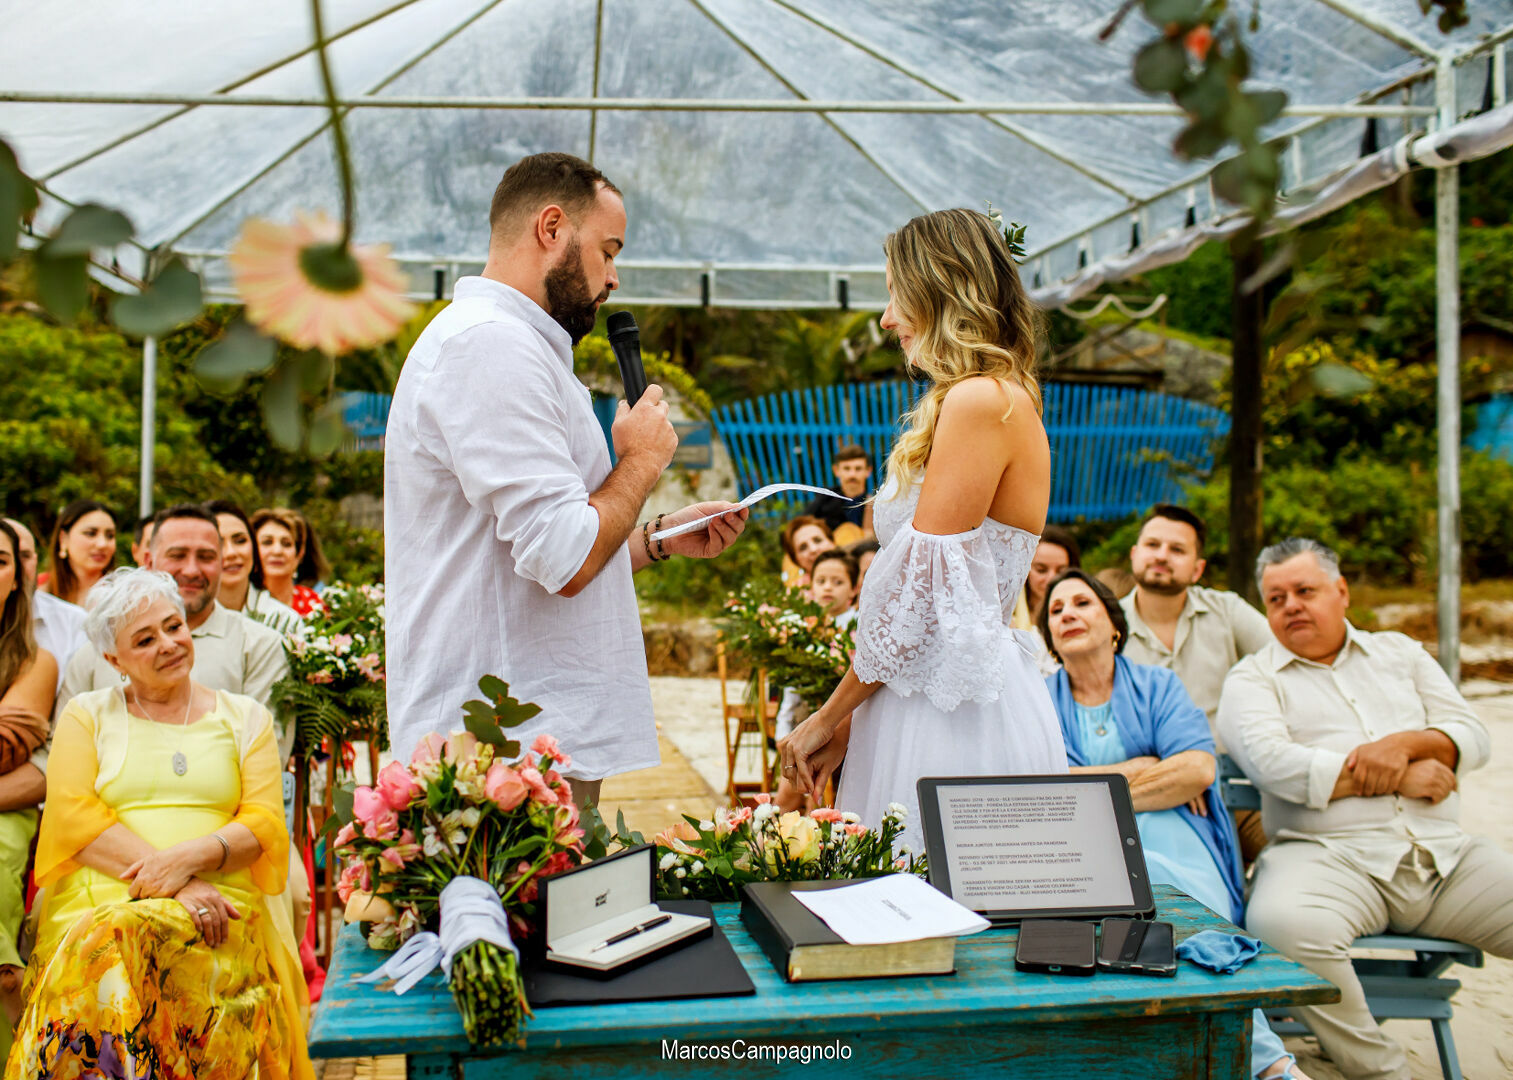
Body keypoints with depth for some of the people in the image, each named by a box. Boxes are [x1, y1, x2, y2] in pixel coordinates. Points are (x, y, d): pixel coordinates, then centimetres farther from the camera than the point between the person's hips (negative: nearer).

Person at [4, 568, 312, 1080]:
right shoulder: (87, 715, 18)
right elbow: (73, 815, 2)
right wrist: (173, 884, -12)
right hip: (101, 899, 0)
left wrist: (189, 857, -13)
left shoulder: (246, 717, 19)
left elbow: (265, 822, 9)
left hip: (220, 902, 0)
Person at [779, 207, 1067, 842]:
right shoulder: (997, 398, 16)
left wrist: (829, 717, -6)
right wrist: (847, 721, 14)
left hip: (954, 715, -9)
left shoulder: (980, 400, -14)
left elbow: (921, 589, -17)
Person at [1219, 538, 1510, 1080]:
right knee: (1283, 925, -36)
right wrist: (1404, 778, -5)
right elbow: (1271, 762, -9)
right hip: (1329, 856, -4)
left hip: (1445, 853, 4)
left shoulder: (1400, 653, 24)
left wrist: (1406, 742, -8)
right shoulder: (1252, 679, 10)